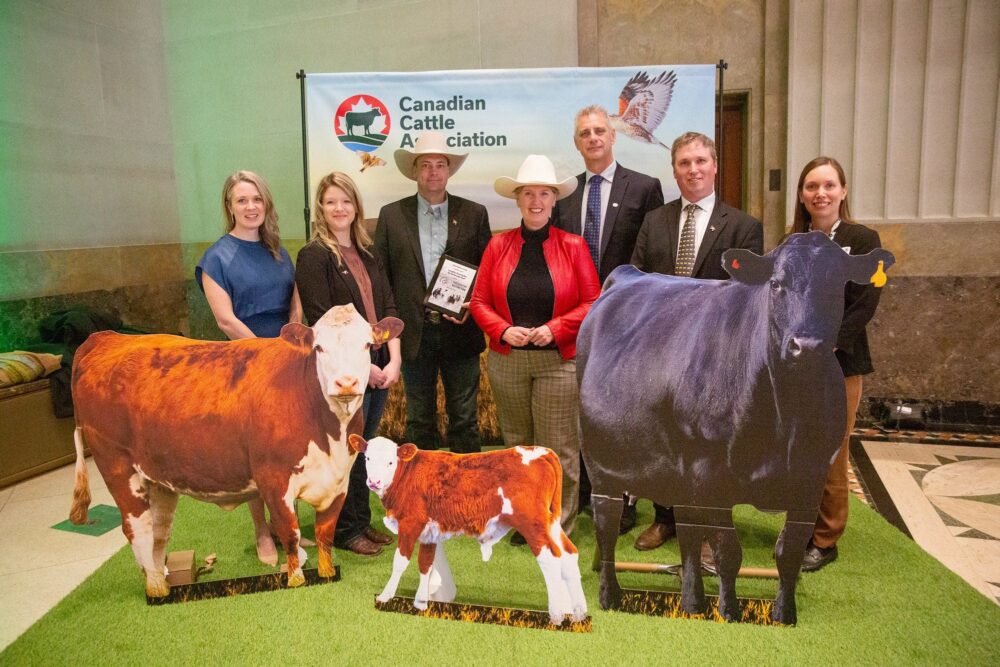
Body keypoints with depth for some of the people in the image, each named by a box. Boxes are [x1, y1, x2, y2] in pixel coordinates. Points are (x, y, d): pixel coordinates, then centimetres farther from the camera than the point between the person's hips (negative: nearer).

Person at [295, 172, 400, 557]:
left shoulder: (367, 254, 12)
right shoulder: (314, 256, -8)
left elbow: (388, 308, 8)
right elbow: (323, 322, -14)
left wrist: (393, 359, -5)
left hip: (378, 369, 6)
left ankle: (362, 521, 29)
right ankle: (345, 531, 21)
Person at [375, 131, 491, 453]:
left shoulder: (474, 214, 5)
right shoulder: (391, 215, 5)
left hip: (460, 332, 0)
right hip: (414, 333, 1)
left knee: (464, 420, 8)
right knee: (419, 420, 12)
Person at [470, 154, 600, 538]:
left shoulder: (573, 246, 0)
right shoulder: (498, 245, 5)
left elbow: (592, 303, -1)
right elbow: (479, 301, 5)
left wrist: (555, 329, -14)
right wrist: (504, 331, -11)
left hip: (559, 360, -2)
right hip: (506, 361, 3)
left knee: (559, 449, 0)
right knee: (518, 445, 12)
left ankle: (559, 527, 15)